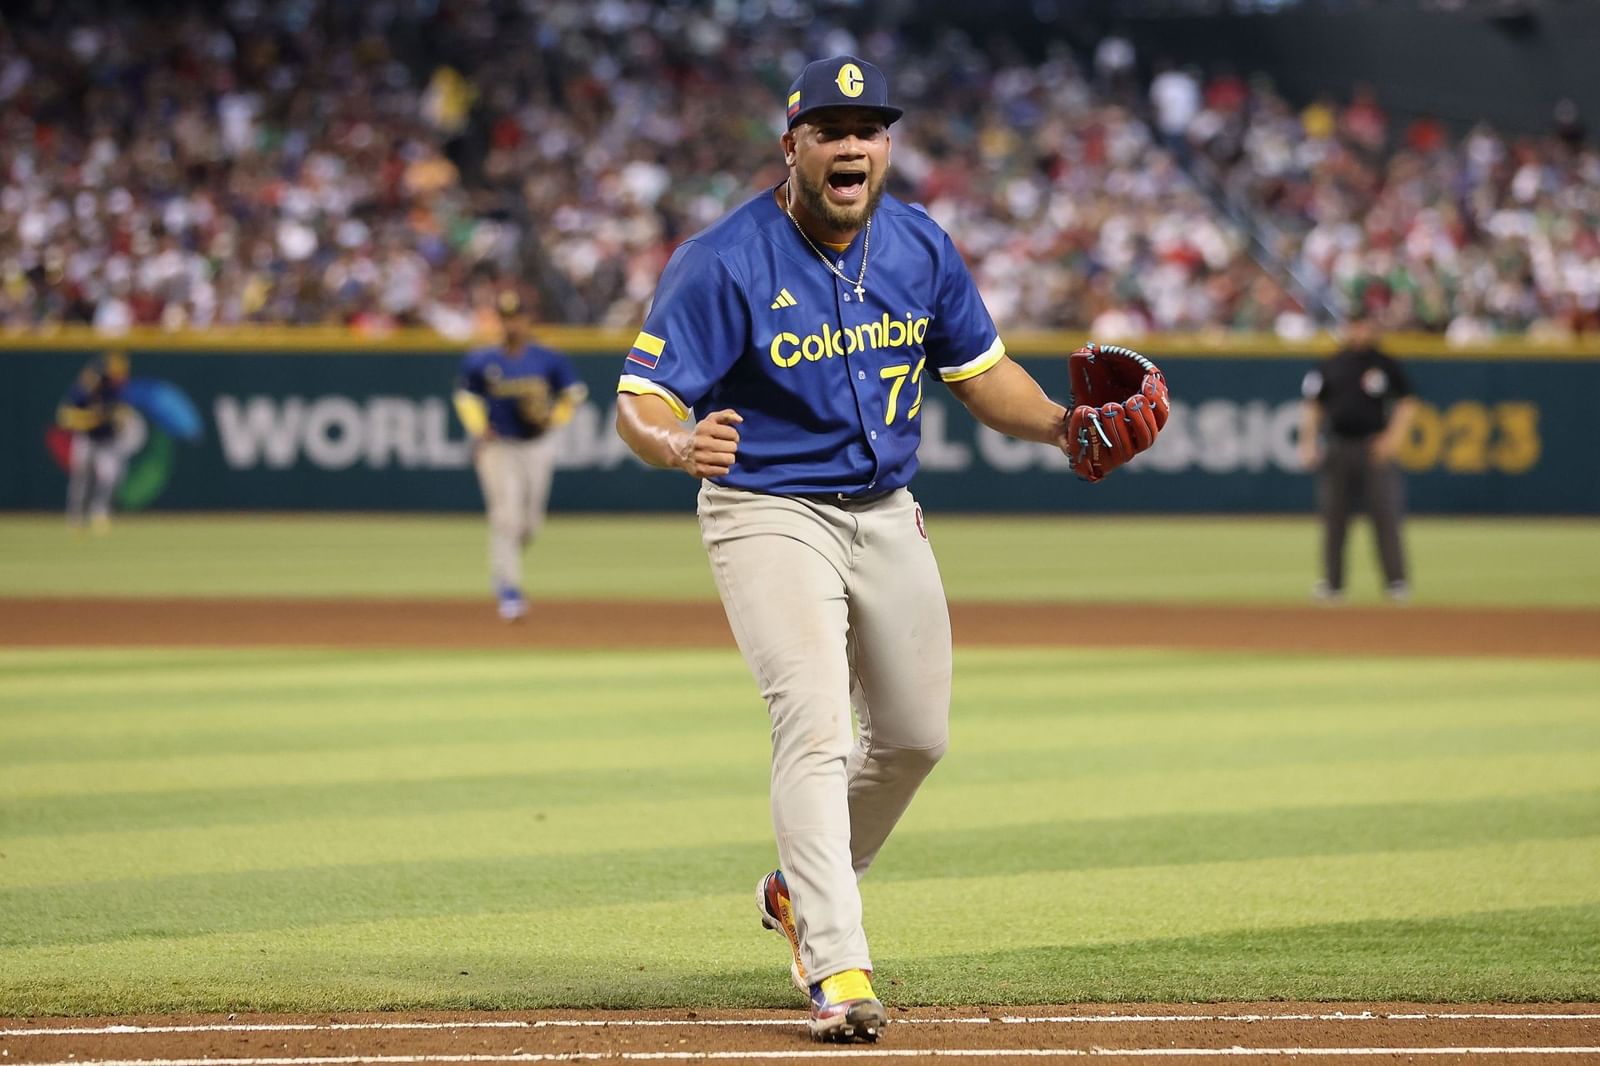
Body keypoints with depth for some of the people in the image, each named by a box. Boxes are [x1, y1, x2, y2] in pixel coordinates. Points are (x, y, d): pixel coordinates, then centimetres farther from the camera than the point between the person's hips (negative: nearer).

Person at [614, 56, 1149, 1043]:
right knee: (815, 726, -20)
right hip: (770, 513, -6)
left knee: (916, 734, 14)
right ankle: (838, 970, -23)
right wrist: (682, 448, -45)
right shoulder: (723, 264, -19)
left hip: (888, 513, 6)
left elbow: (981, 370, 9)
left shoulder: (921, 248, -2)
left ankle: (803, 890, 39)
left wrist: (1059, 425, -10)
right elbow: (641, 401, -22)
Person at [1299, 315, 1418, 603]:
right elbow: (1312, 405, 12)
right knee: (1334, 518, 4)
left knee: (1385, 515, -7)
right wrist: (1308, 442, 2)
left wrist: (1394, 436, -6)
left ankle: (1396, 582, -6)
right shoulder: (1330, 366, 9)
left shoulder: (1387, 365, 4)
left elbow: (1406, 403, 6)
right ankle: (1332, 583, 11)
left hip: (1375, 449, -2)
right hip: (1338, 447, 2)